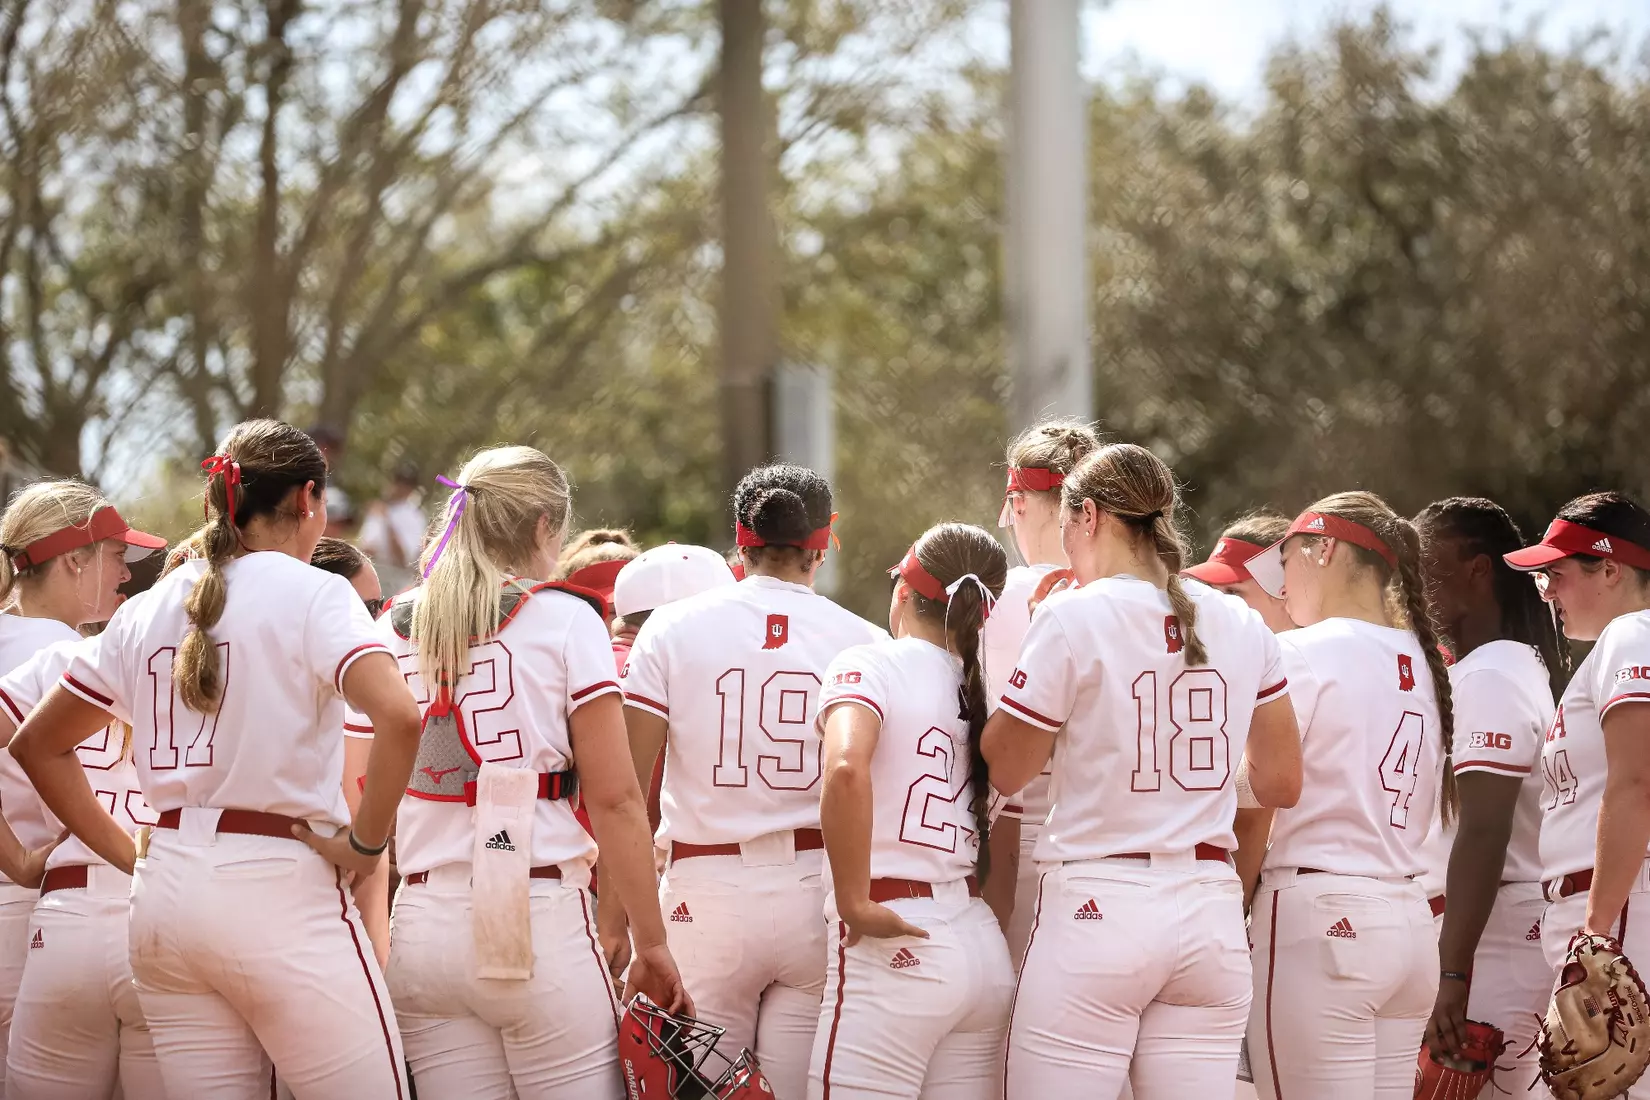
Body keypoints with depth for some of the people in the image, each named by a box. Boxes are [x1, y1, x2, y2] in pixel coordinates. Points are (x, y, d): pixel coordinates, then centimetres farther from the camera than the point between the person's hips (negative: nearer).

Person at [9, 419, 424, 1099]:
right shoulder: (312, 593, -5)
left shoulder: (147, 610, 12)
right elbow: (398, 719, -22)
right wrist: (364, 846, -11)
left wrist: (128, 855, 14)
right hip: (282, 890, -6)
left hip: (164, 898, 6)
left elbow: (36, 744, 17)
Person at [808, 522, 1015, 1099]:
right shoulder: (985, 688, 13)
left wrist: (854, 902, -17)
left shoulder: (868, 665, -5)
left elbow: (846, 769, -23)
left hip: (897, 945, -6)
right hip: (985, 947, 6)